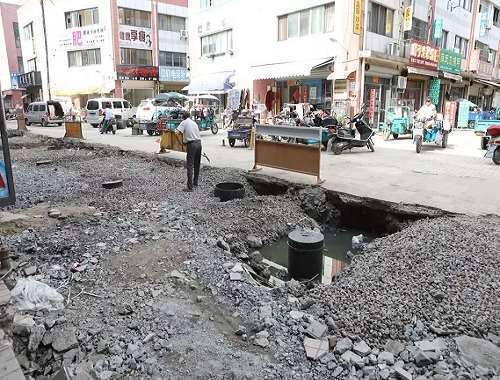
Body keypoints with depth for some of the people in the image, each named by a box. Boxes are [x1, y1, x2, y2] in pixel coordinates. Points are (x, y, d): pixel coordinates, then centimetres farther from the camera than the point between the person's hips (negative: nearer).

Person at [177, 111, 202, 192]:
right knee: (197, 164, 18)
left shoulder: (184, 122, 1)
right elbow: (197, 133, 17)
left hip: (191, 144, -7)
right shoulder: (194, 123, 20)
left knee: (190, 166, -6)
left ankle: (190, 187, -9)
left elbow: (178, 132, -12)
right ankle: (195, 182, 31)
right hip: (199, 143, 7)